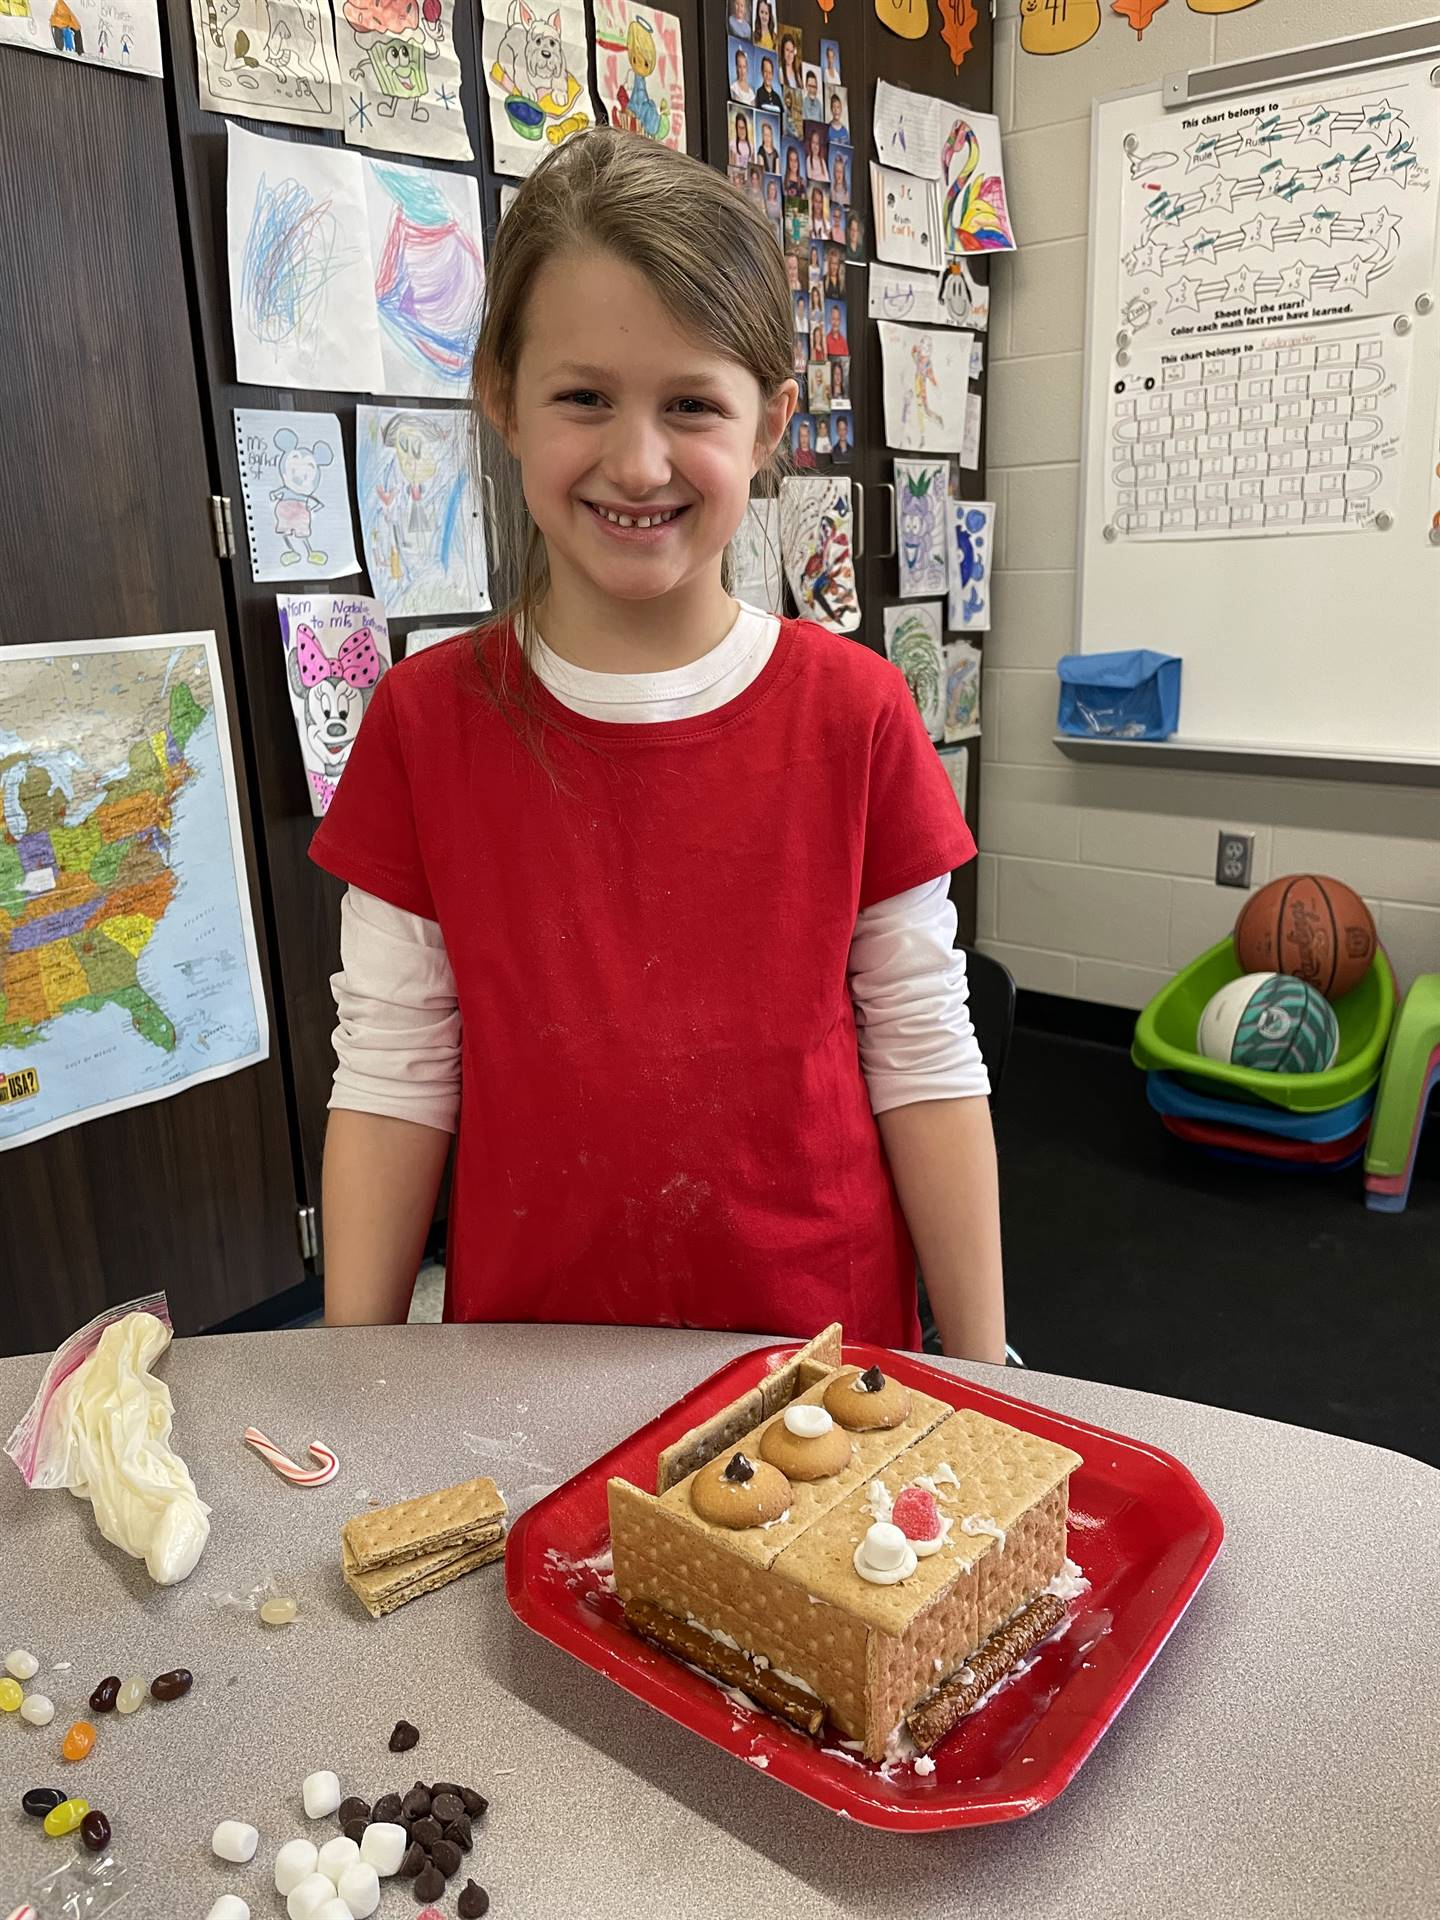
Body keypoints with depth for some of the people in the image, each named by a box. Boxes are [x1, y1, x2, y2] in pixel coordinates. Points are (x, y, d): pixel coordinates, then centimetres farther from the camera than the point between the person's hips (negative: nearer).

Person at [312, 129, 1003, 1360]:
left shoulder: (854, 713, -8)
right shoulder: (427, 720, -6)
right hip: (528, 1356, 1)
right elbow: (393, 1075, -4)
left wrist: (981, 1382, -3)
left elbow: (925, 1063, -5)